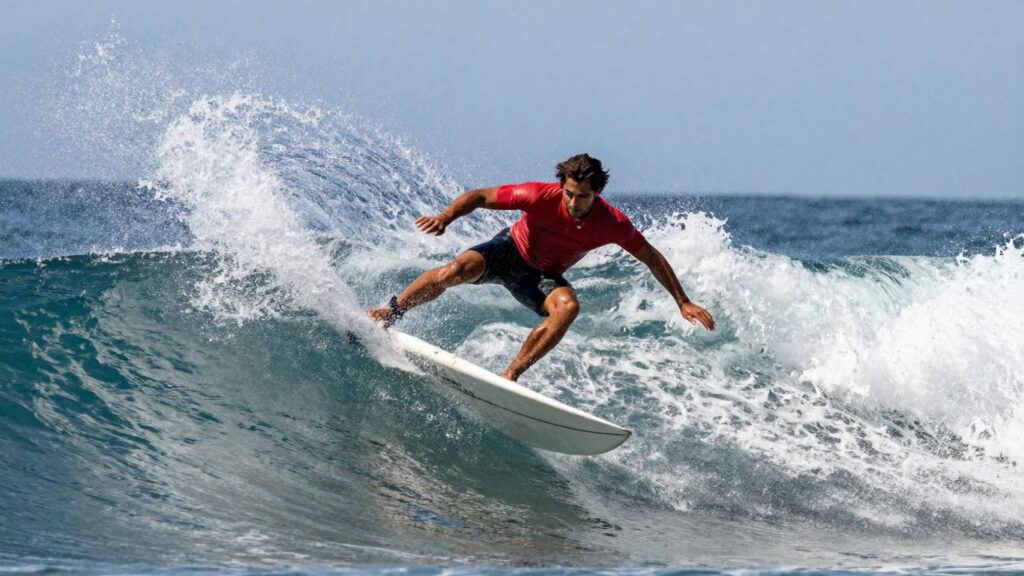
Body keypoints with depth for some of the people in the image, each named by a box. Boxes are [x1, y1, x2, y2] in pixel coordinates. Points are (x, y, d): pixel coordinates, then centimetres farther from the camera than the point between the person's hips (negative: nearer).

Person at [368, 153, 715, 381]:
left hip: (542, 277, 2)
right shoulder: (541, 197, -29)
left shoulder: (612, 224, -23)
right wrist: (445, 217, -40)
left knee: (567, 307, -32)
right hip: (510, 252, -2)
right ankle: (390, 313, -9)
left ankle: (511, 374, -27)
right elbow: (480, 196, -23)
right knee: (461, 269, -31)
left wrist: (683, 302, -6)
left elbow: (652, 259, -8)